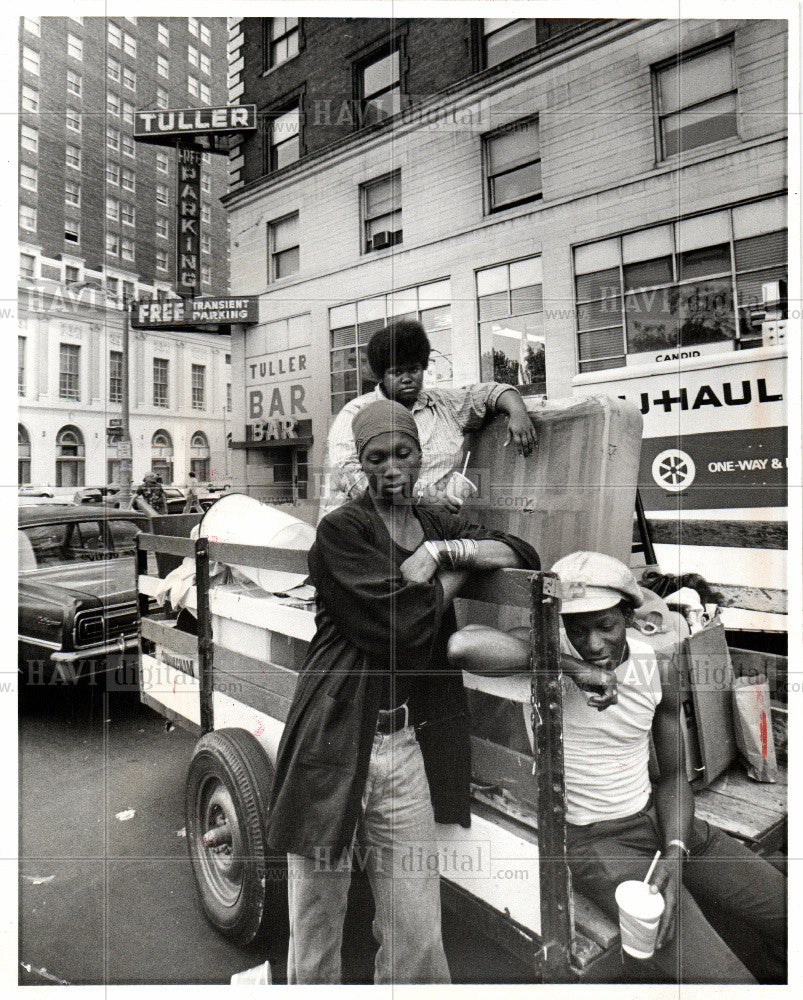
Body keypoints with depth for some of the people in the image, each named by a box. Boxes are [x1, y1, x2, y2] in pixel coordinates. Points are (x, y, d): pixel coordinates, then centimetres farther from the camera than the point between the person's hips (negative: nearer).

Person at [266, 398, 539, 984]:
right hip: (334, 743, -3)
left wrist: (444, 551, -9)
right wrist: (455, 571, -1)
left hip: (408, 746, 4)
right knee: (315, 927, 12)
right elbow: (400, 628, -15)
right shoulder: (341, 530, -5)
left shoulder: (437, 526, 13)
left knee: (418, 941, 10)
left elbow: (523, 555, 3)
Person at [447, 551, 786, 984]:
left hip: (659, 817, 6)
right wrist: (575, 670, -38)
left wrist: (675, 853, -12)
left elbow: (673, 774, 5)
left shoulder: (660, 669, -5)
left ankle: (764, 973, 39)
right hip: (594, 839, -5)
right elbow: (464, 646, -43)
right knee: (720, 978, -16)